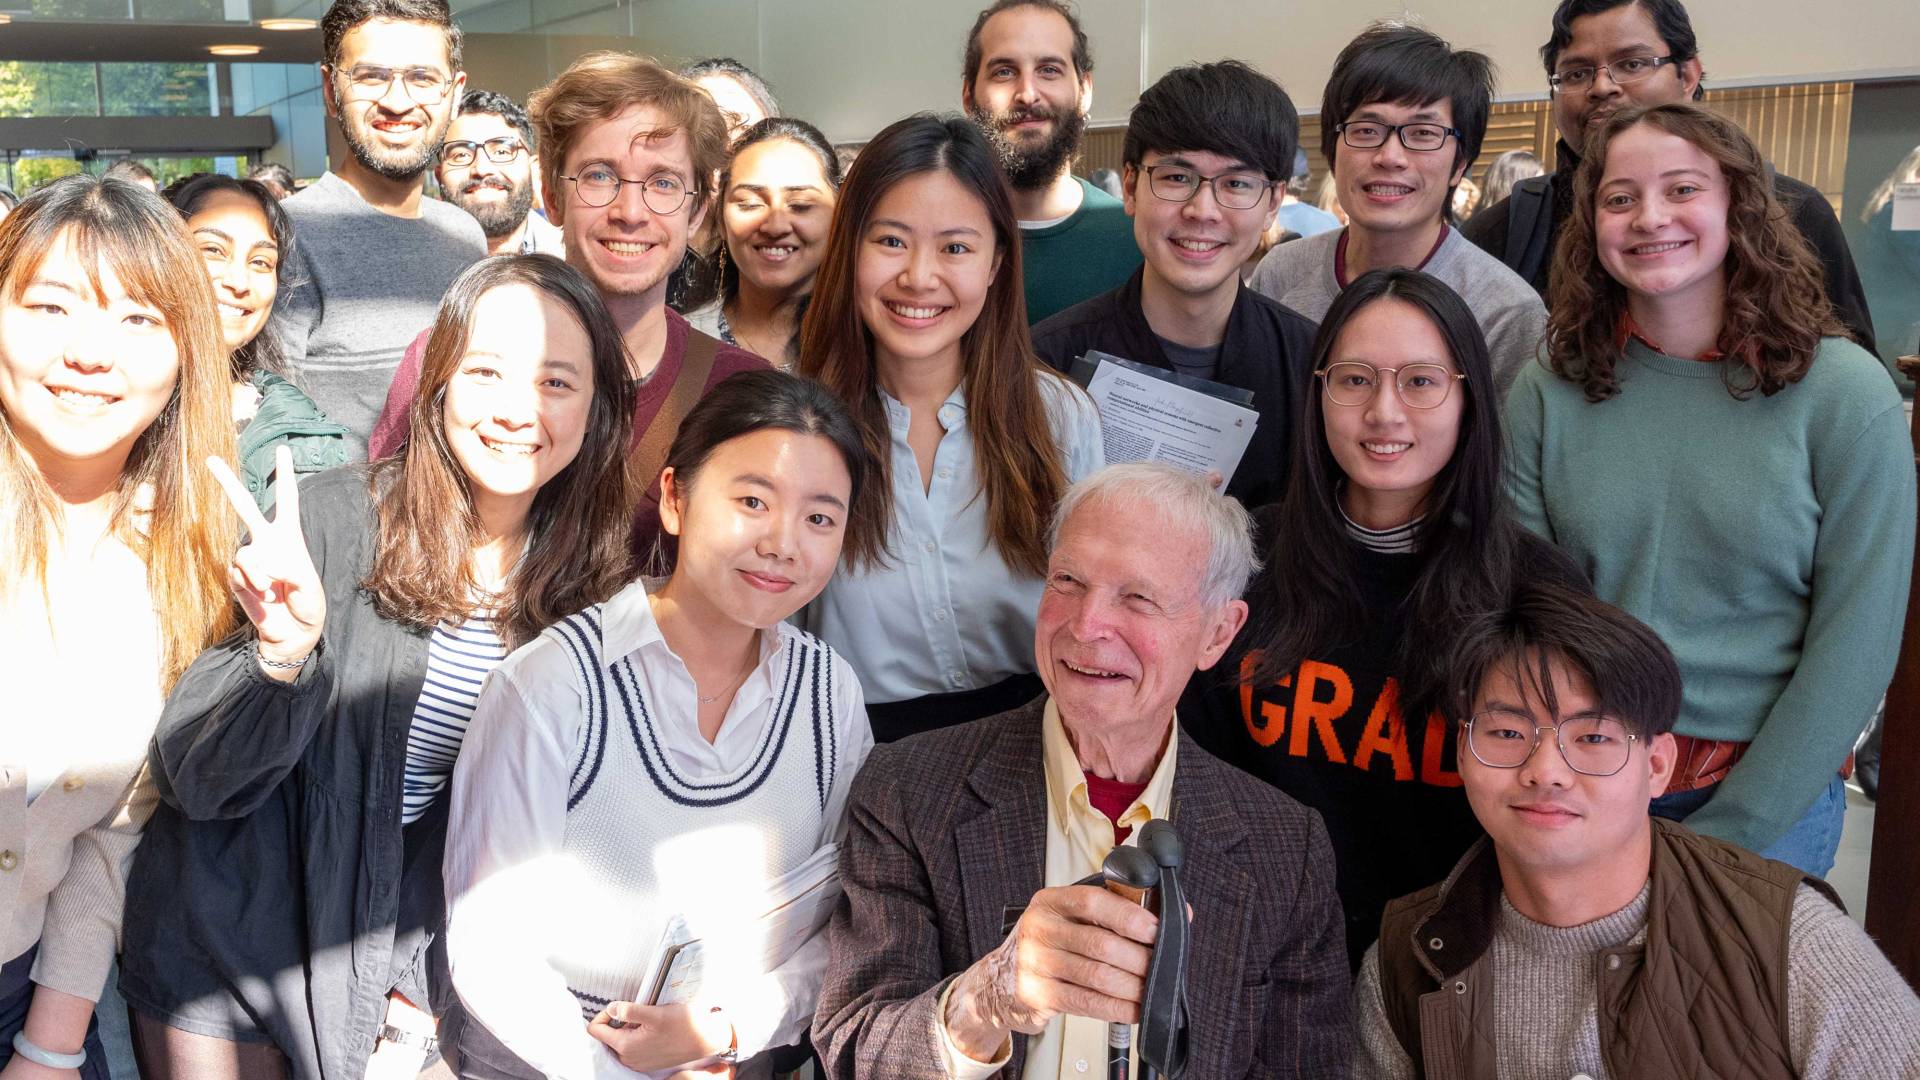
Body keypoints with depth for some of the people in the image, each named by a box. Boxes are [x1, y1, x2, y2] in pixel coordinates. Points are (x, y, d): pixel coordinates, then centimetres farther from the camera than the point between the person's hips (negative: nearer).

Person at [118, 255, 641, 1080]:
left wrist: (430, 990, -3)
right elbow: (193, 779, -15)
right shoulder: (329, 522, -17)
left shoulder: (594, 580, -8)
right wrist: (284, 649, -32)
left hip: (411, 968, 2)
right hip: (223, 951, -2)